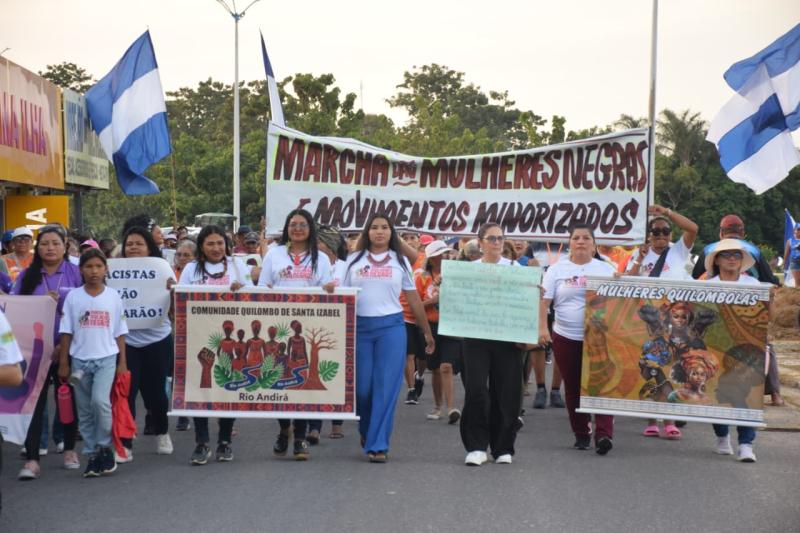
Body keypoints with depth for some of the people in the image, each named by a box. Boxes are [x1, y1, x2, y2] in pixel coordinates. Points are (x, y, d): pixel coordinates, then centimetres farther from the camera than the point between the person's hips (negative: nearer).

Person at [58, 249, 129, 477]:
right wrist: (63, 363, 1)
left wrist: (122, 362, 1)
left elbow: (119, 332, 5)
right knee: (84, 411, 6)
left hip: (106, 358, -2)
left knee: (100, 400, -20)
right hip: (80, 359, 2)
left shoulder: (113, 296, 2)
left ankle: (104, 446, -1)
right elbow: (66, 332, 4)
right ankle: (92, 455, 16)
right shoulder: (73, 297, 1)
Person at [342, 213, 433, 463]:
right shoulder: (354, 260, 9)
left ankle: (378, 445, -1)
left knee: (386, 387, -6)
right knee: (361, 386, 2)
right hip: (359, 327, 1)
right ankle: (366, 430, 30)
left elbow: (413, 299, 12)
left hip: (391, 327, -1)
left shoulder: (400, 262, 9)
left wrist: (427, 332, 13)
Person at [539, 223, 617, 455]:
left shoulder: (606, 269, 9)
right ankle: (581, 434, 17)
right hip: (566, 338, 1)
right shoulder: (557, 269, 5)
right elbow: (544, 300, -1)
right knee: (573, 388, 6)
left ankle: (603, 434, -15)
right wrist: (542, 328, -13)